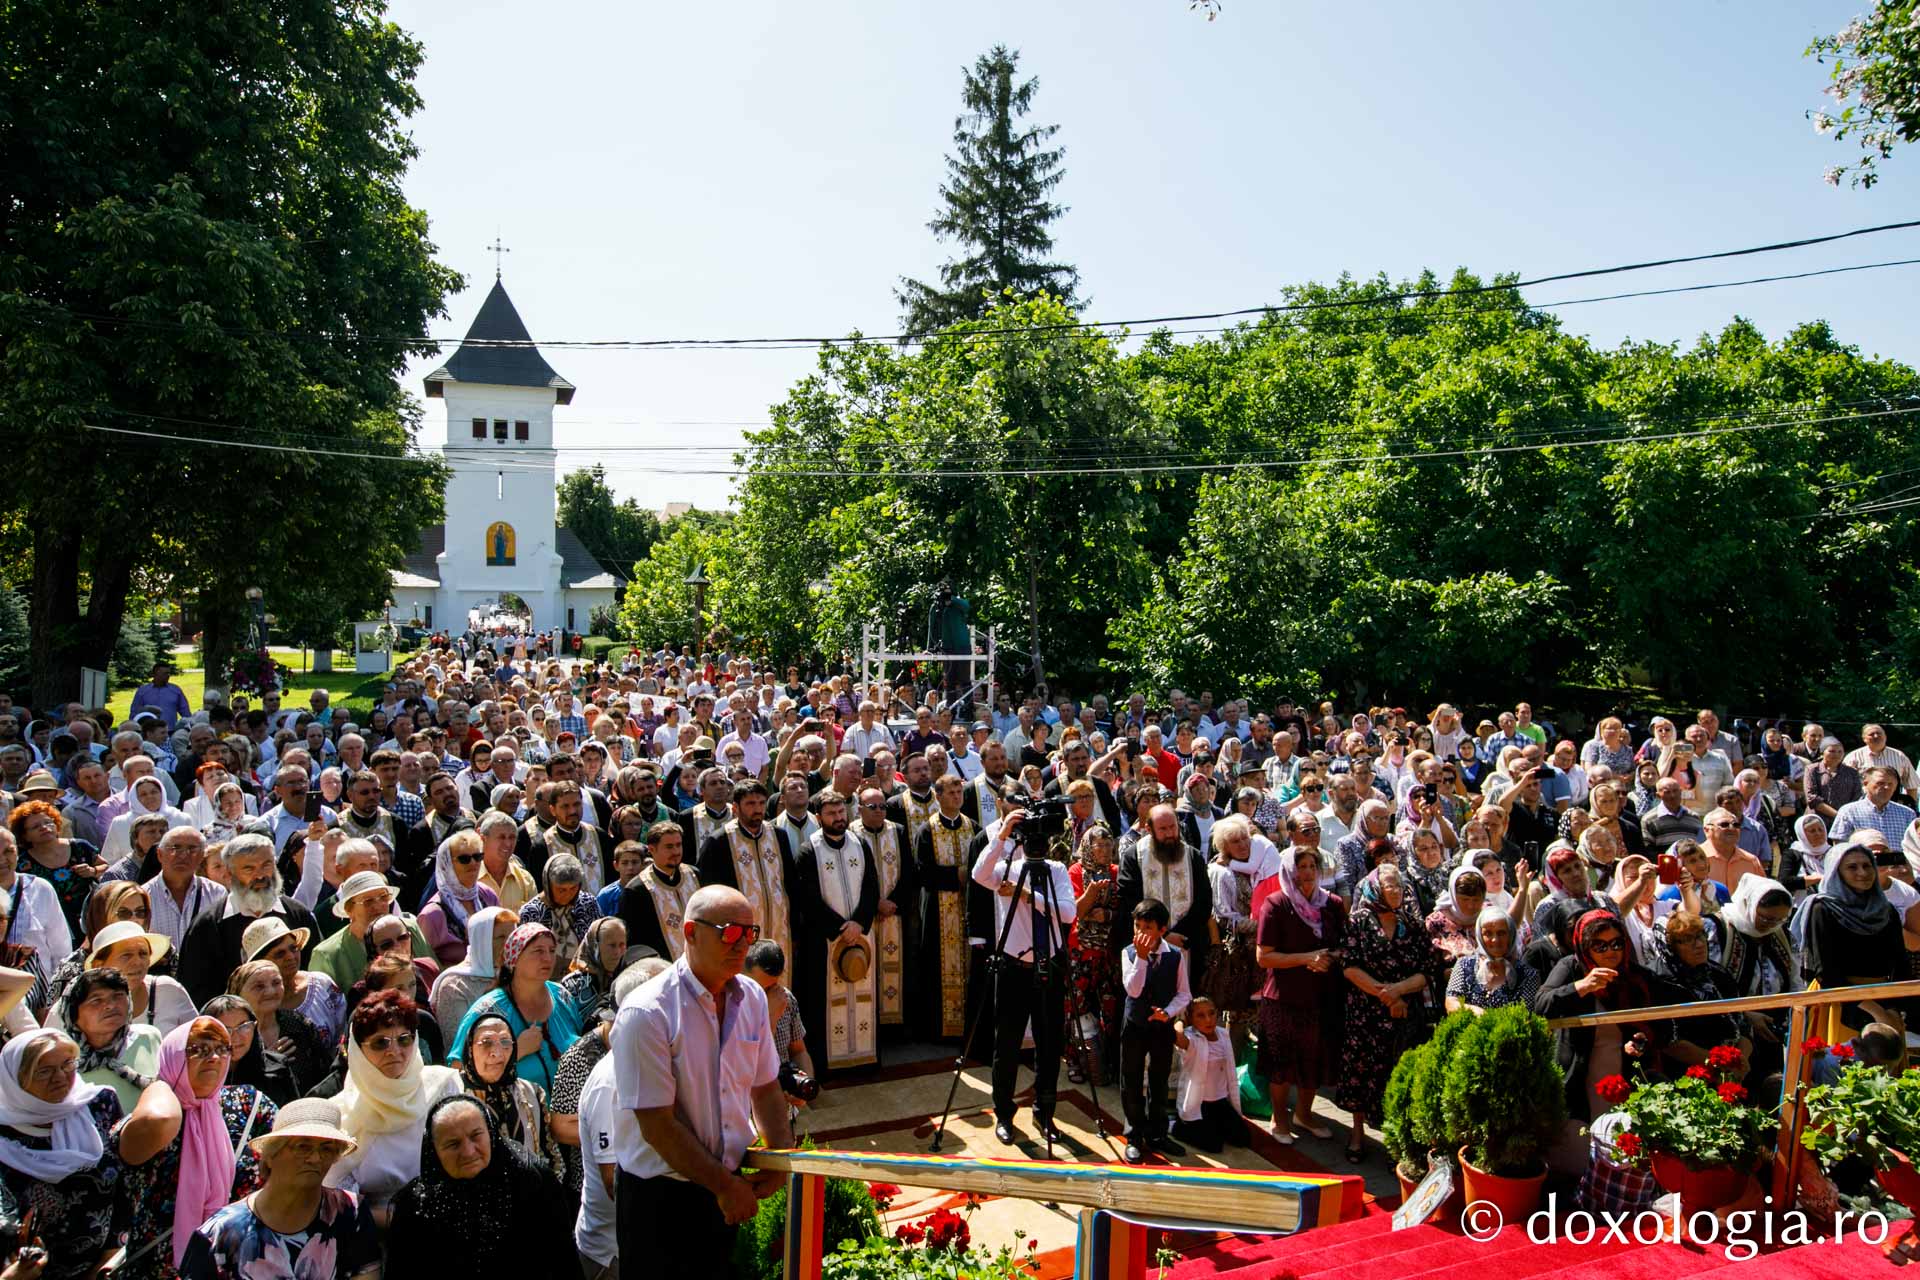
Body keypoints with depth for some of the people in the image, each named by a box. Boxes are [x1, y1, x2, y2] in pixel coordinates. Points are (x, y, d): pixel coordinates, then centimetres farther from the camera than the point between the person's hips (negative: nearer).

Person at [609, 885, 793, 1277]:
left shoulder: (751, 997, 0)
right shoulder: (647, 1013, -20)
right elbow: (658, 1126, -20)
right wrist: (724, 1185, -13)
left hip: (734, 1185, 6)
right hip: (661, 1196, -5)